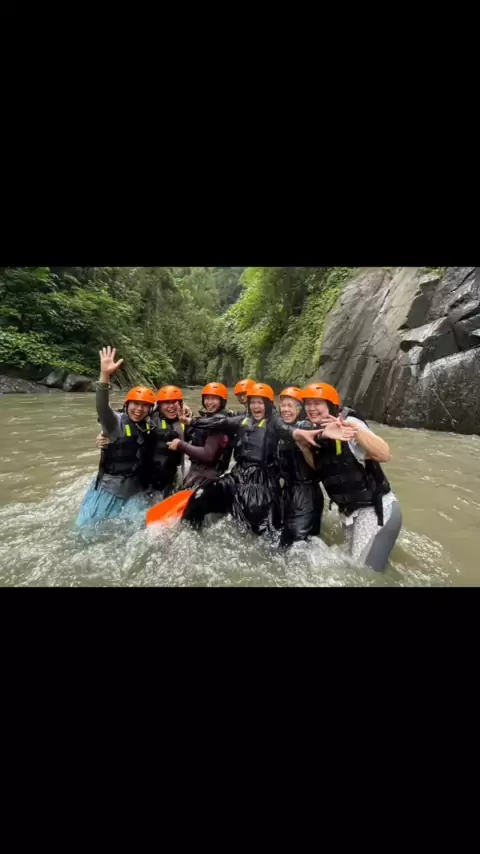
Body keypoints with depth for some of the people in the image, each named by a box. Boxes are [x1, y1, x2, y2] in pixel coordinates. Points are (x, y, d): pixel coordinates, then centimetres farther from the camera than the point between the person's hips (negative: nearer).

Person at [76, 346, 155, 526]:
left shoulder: (149, 428, 0)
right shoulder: (116, 421, -14)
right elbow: (102, 407, -34)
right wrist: (105, 376, -49)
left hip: (134, 491, 4)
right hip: (108, 488, -3)